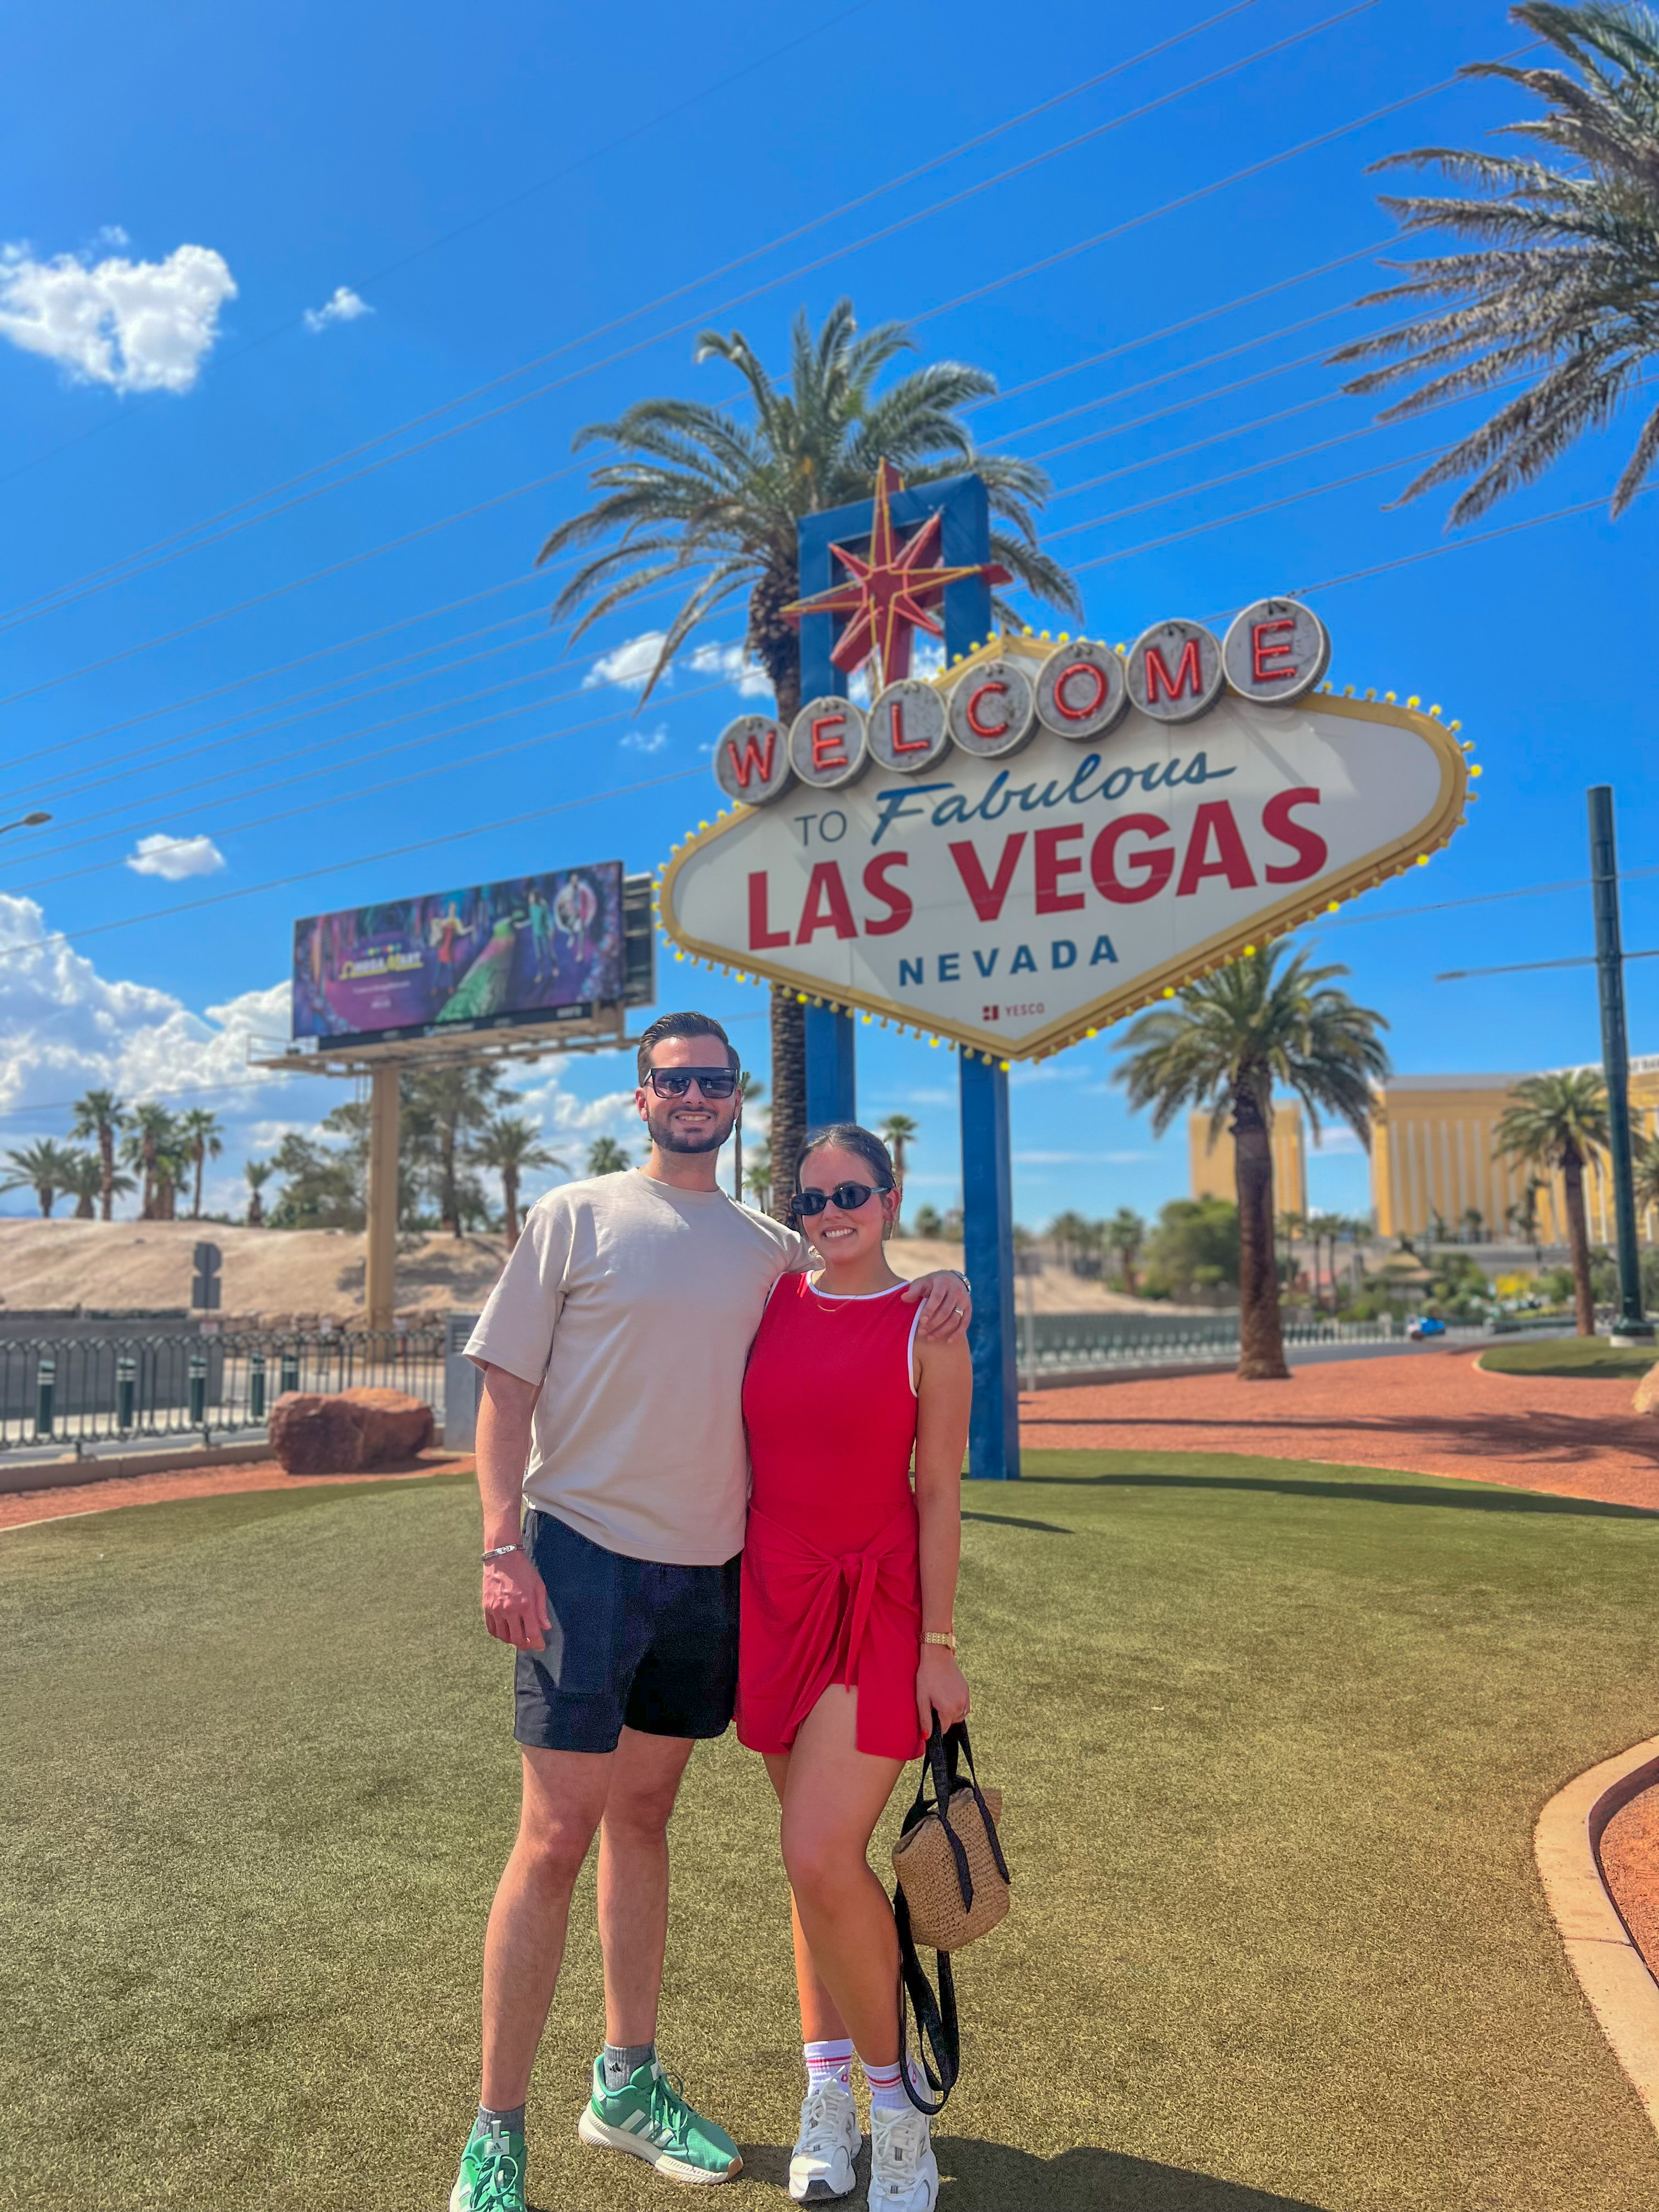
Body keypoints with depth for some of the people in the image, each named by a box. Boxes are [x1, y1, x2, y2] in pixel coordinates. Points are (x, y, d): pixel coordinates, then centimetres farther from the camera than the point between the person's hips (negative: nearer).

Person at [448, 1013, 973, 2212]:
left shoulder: (771, 1247, 8)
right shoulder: (575, 1216, -3)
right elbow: (507, 1388, -5)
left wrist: (940, 1282, -1)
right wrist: (502, 1547, -14)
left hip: (709, 1569, 4)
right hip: (586, 1554, -4)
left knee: (643, 1816, 17)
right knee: (556, 1838, -1)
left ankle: (629, 2083, 32)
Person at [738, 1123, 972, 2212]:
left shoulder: (929, 1329, -6)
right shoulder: (769, 1303, 5)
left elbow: (940, 1497, -5)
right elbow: (744, 1458, 11)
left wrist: (939, 1647, -6)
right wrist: (728, 1604, 9)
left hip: (878, 1602, -4)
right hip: (776, 1595, 4)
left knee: (823, 1859, -10)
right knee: (813, 1855, 13)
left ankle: (896, 2097, 15)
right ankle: (829, 2089, 30)